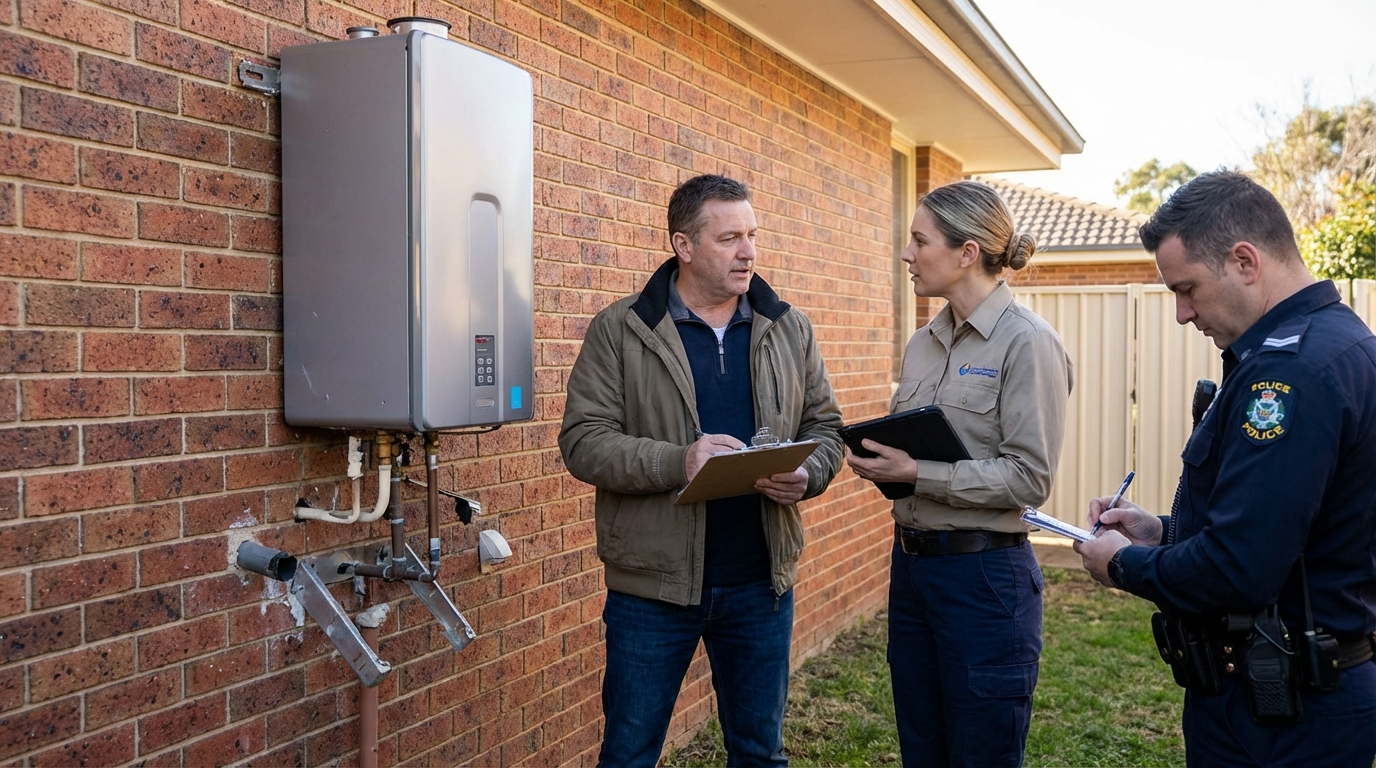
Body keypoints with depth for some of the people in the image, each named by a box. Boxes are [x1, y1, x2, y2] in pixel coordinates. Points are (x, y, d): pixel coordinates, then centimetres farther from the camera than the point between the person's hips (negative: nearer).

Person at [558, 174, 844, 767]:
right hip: (654, 584, -3)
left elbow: (824, 425, 11)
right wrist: (676, 462, -25)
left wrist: (807, 475, -11)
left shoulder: (789, 330, 6)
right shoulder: (619, 331, -5)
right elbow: (583, 442, -10)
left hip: (761, 582, 3)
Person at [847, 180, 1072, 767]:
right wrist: (879, 461, -5)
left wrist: (918, 474, -20)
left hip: (984, 574, -7)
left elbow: (1029, 478, -18)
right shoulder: (923, 344, 10)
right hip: (910, 563, 7)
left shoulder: (1027, 342, -12)